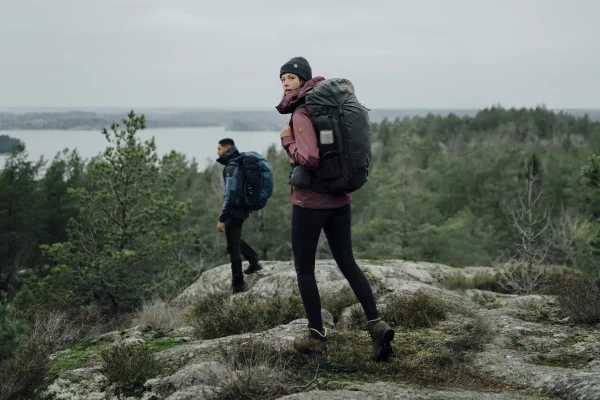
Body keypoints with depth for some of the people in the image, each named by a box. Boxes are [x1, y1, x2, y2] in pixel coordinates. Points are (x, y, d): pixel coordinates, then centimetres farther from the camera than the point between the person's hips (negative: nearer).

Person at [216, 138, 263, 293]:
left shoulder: (231, 168, -20)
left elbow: (230, 195, -25)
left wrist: (222, 218, -23)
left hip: (234, 210, -9)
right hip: (242, 208, 9)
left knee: (233, 247, 1)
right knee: (235, 240, 27)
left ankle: (238, 284, 8)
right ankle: (254, 261, 24)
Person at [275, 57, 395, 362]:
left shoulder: (302, 113, -16)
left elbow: (309, 159, -28)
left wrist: (287, 141, -13)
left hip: (309, 201, -7)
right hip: (339, 199, 7)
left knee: (304, 268, 8)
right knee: (347, 262, 14)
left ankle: (317, 336, 14)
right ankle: (375, 324, 3)